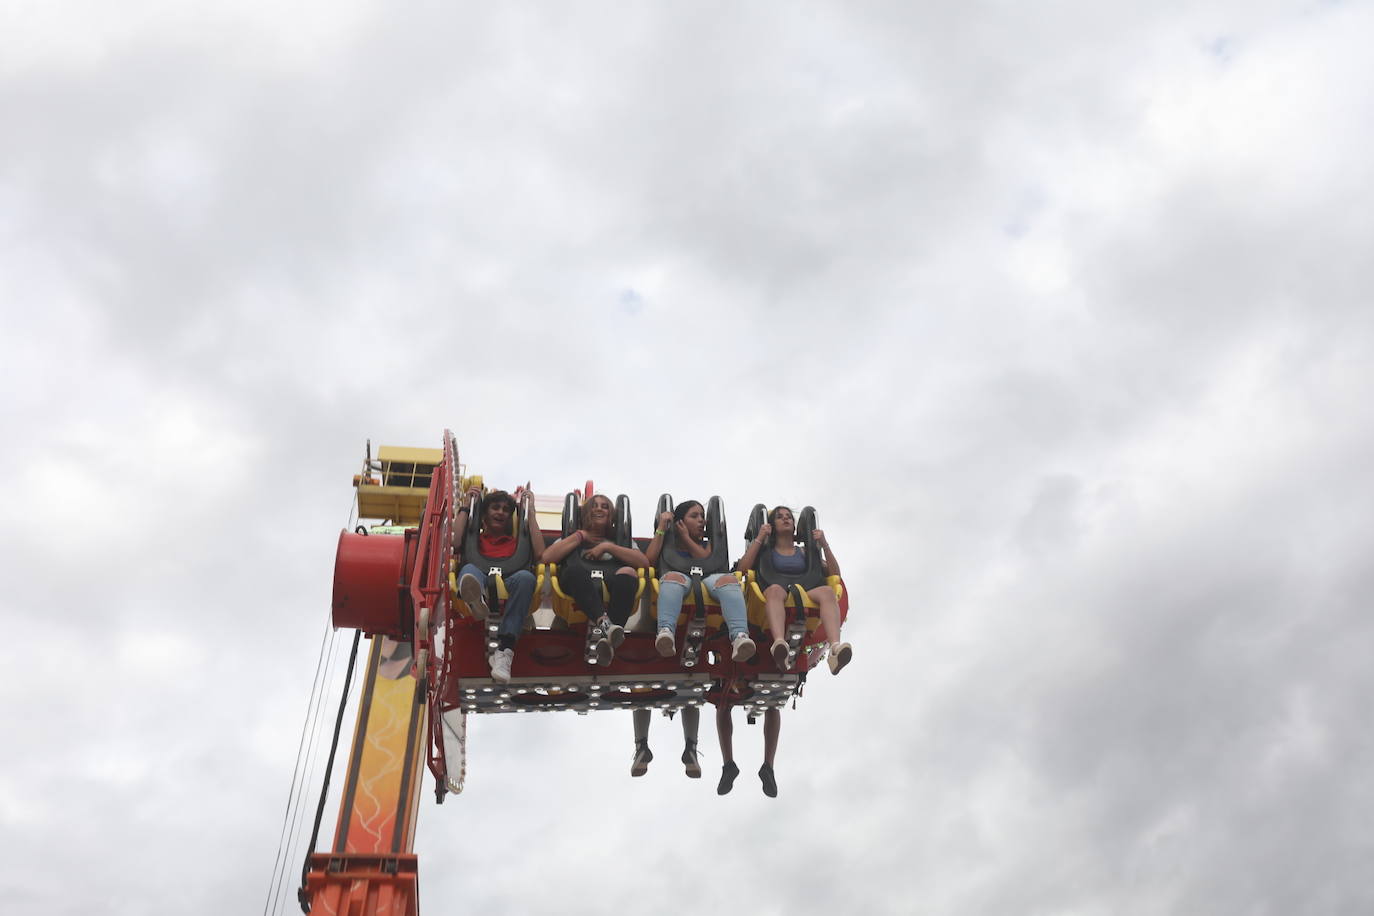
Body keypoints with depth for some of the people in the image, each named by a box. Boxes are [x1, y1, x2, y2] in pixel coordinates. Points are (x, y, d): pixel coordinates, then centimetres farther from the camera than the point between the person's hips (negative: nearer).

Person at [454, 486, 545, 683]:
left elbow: (539, 553, 12)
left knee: (525, 576, -35)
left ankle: (505, 649, -48)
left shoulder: (517, 540, 34)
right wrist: (466, 507, 17)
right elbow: (454, 543, 10)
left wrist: (530, 511, 17)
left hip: (509, 585, 0)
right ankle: (476, 600, -72)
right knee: (469, 569, -32)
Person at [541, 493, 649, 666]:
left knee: (628, 573, -35)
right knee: (575, 570, -36)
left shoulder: (620, 538, 34)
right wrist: (580, 536, 15)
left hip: (612, 587, 1)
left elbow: (644, 562, 13)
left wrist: (608, 547, 8)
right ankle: (603, 622, -58)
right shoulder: (573, 537, 33)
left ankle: (607, 638, -53)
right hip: (580, 588, 0)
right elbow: (547, 558, 12)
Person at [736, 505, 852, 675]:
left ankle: (835, 647, -56)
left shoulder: (804, 553, 31)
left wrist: (824, 545, 13)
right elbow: (742, 569, 6)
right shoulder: (766, 551, 26)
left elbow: (835, 574, 22)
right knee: (775, 589, -39)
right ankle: (779, 643, -65)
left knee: (827, 591, -32)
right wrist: (759, 539, 7)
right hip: (773, 597, -2)